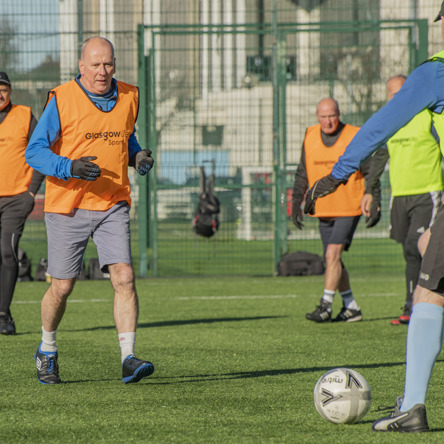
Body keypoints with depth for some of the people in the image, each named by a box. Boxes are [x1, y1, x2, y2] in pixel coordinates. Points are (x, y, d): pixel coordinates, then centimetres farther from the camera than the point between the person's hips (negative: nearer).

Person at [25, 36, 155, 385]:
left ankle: (129, 359, -14)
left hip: (113, 205, 3)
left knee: (124, 277, -13)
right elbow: (35, 151, -8)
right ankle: (47, 351, 29)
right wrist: (70, 167, -24)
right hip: (68, 205, -3)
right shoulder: (62, 100, -8)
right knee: (62, 287, 4)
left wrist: (139, 156, 3)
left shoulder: (128, 97, 7)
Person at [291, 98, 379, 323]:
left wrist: (373, 203, -6)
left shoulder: (355, 137, -6)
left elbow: (370, 173, 0)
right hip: (323, 210, 5)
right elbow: (302, 173, 16)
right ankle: (351, 307, 20)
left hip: (348, 209, -5)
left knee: (333, 254, -17)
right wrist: (296, 202, 13)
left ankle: (326, 306, -14)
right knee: (332, 260, 8)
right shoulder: (310, 137, 6)